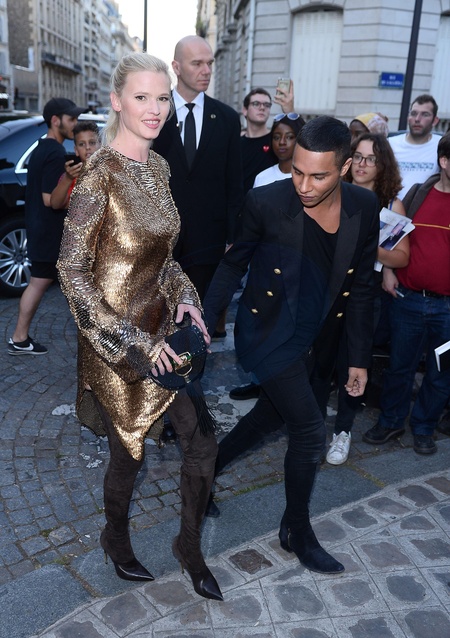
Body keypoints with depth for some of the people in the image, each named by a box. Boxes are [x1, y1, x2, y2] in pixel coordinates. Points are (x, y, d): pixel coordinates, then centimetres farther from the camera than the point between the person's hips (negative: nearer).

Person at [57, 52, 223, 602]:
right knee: (128, 451, 13)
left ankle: (190, 546, 32)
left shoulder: (158, 167, 5)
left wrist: (184, 296, -1)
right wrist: (130, 341, -19)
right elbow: (72, 271, -17)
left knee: (203, 441, 7)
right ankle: (116, 541, 44)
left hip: (162, 330, 7)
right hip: (115, 341, -6)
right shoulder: (99, 174, -18)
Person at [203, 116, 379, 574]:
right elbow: (233, 265, -4)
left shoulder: (364, 208, -9)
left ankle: (207, 468, 44)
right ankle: (297, 532, 19)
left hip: (316, 341, 5)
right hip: (269, 334, -5)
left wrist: (359, 358, 2)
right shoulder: (265, 202, -19)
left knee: (271, 415, 19)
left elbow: (360, 287, 0)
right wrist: (204, 322, -6)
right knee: (310, 432, -6)